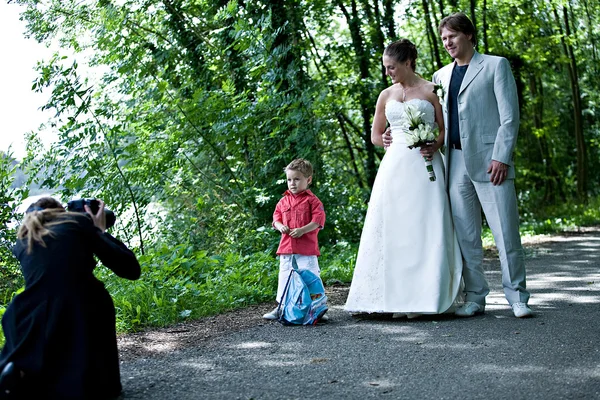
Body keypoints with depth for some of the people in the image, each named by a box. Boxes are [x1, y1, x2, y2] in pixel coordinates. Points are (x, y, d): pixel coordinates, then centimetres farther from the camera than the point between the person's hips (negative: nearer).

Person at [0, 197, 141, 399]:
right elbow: (131, 269, 8)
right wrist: (100, 230, 22)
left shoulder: (21, 243, 20)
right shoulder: (79, 222, 10)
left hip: (31, 333, 1)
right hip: (83, 325, -1)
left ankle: (18, 372, 0)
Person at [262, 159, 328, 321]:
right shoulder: (284, 201, 14)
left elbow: (318, 220, -10)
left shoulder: (312, 200, -2)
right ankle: (281, 307, 19)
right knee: (285, 276, 11)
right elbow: (276, 216, 18)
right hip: (286, 246, 5)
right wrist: (280, 226, -5)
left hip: (307, 248, -5)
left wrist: (302, 230, -21)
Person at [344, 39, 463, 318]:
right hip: (394, 166, 4)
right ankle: (396, 297, -2)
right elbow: (375, 136, 20)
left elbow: (445, 129, 4)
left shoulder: (431, 91, 3)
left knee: (423, 229, -7)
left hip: (424, 167, -4)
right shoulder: (386, 95, 14)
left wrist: (434, 146, -16)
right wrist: (400, 142, 3)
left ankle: (422, 297, -4)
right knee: (391, 229, -3)